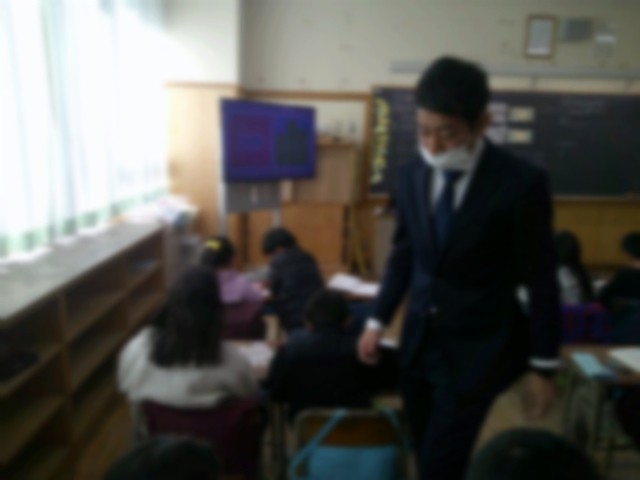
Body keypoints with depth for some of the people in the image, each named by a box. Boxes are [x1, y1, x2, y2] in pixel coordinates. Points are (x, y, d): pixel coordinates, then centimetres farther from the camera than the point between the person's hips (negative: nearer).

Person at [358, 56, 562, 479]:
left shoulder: (521, 183, -16)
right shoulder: (410, 176, -4)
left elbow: (541, 280, -10)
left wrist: (543, 367, -5)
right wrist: (378, 321, 7)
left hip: (476, 348, -4)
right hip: (418, 339, 5)